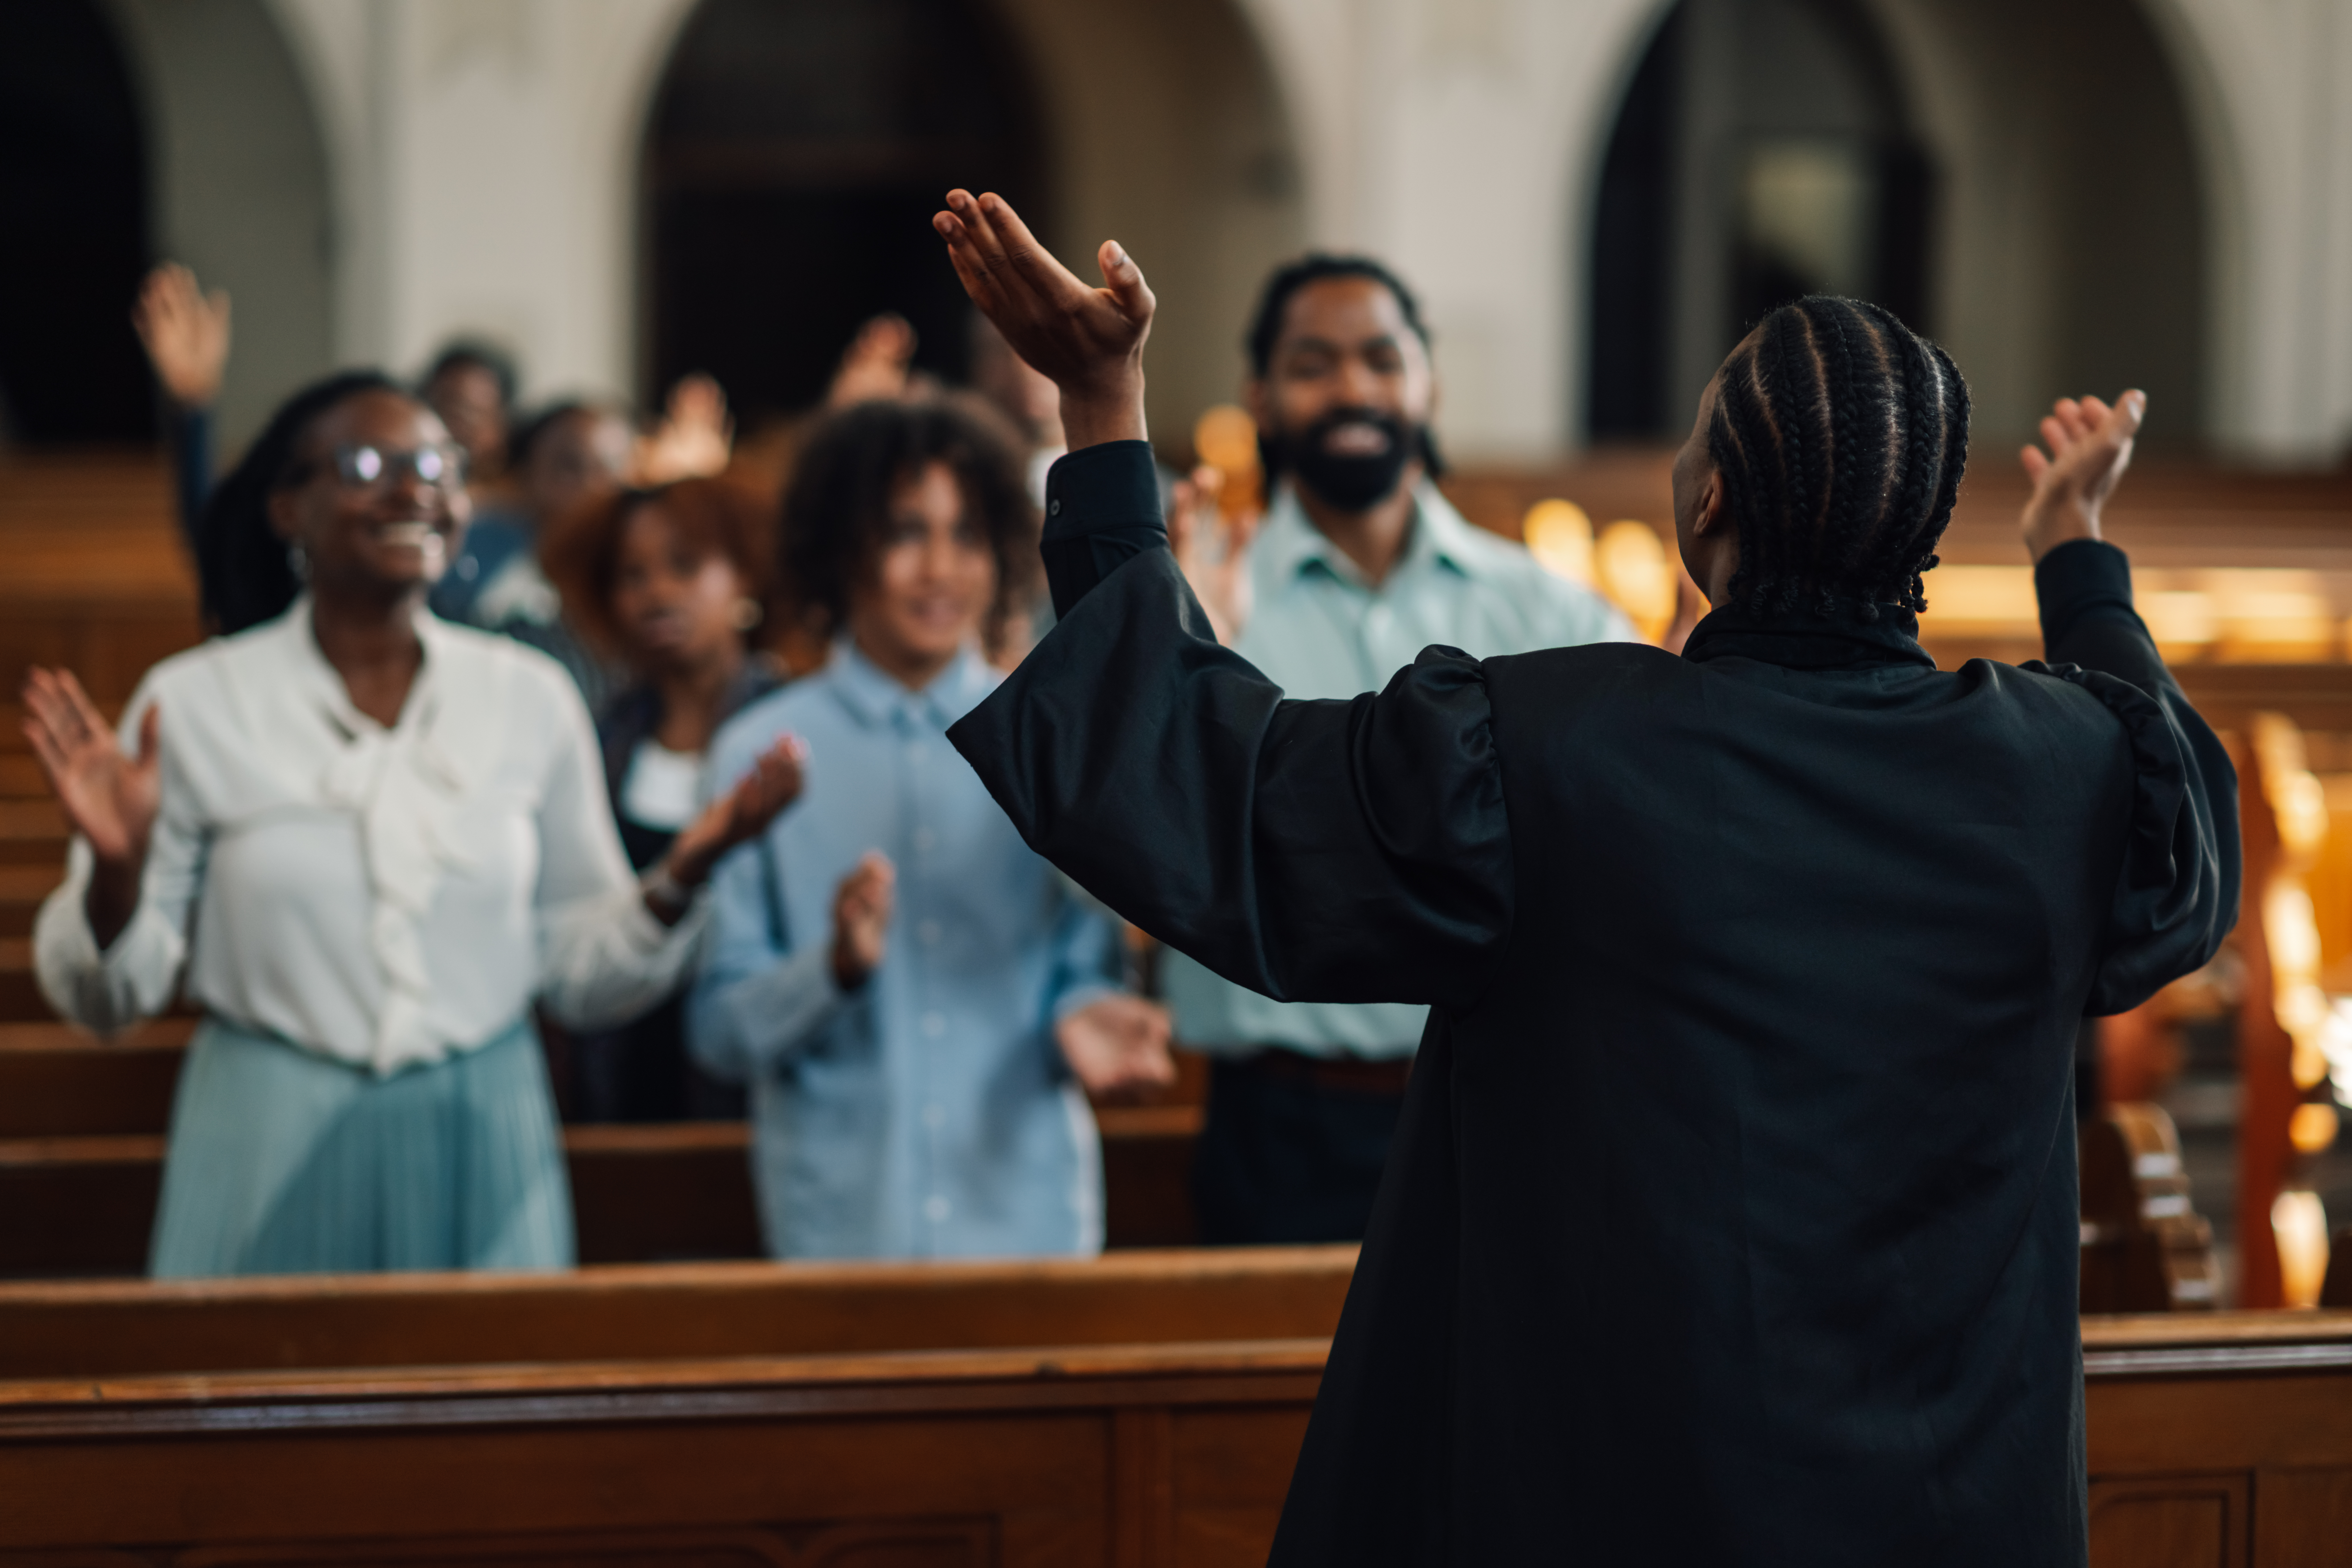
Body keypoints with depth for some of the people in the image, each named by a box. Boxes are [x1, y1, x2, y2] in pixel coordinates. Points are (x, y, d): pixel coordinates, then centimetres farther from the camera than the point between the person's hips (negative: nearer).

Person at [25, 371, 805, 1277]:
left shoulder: (531, 700, 3)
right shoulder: (193, 702, -4)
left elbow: (581, 979, 7)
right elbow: (106, 997, -3)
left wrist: (679, 880, -9)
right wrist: (116, 869, -21)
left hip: (481, 1149, 2)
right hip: (273, 1160, -2)